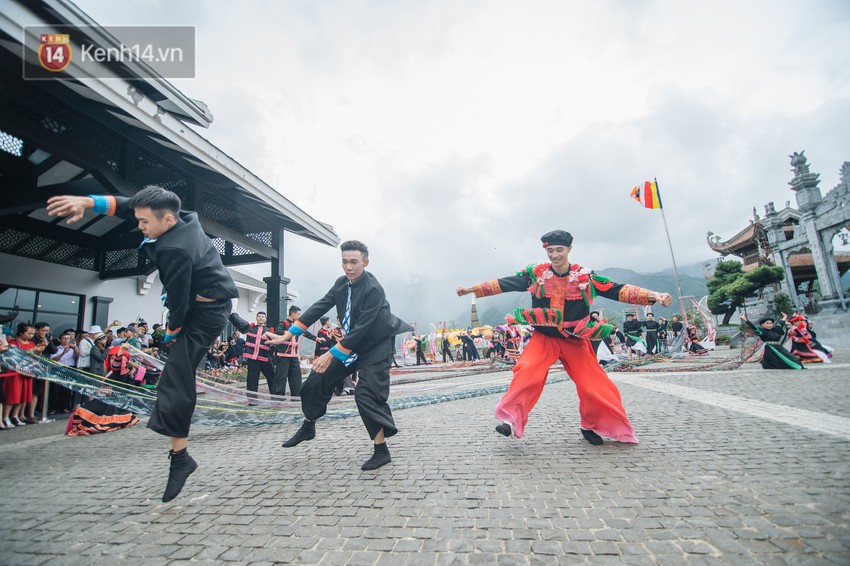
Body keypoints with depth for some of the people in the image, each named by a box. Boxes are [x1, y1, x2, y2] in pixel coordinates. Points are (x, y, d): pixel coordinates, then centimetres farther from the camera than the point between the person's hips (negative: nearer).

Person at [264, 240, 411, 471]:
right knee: (317, 380, 11)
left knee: (366, 395, -16)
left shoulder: (373, 290, -25)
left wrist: (332, 354, -26)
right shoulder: (341, 283, -4)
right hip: (351, 344, 8)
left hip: (375, 348, -7)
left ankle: (381, 450, 2)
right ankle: (308, 427, 35)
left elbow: (361, 329, -28)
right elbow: (319, 308, -2)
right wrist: (287, 336, -3)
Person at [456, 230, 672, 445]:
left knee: (594, 385, -1)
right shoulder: (535, 274, -8)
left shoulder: (585, 277, -7)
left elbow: (618, 290, -10)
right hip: (543, 338, -1)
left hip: (575, 341, 1)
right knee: (527, 373, -23)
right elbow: (504, 284, -9)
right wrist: (471, 289, -13)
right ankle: (512, 419, -11)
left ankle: (592, 426, 25)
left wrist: (653, 295, -22)